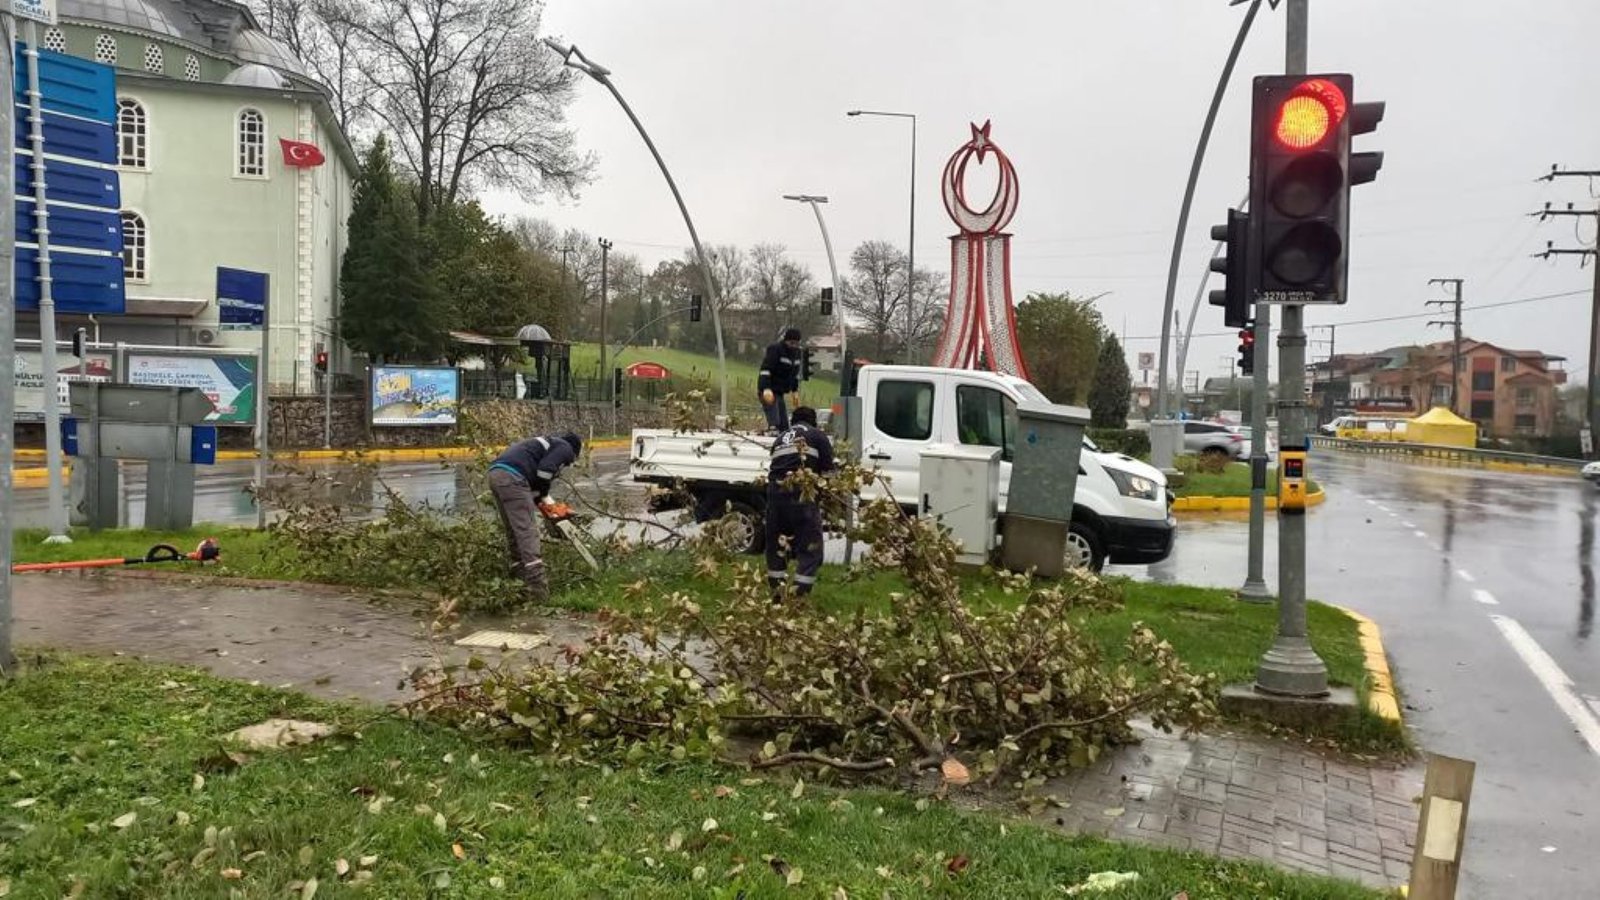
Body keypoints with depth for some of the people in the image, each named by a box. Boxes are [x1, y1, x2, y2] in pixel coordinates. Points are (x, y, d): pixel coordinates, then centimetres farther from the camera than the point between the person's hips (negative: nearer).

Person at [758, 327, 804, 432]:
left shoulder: (796, 352, 11)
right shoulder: (775, 349, -14)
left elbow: (795, 372, 24)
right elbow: (766, 369, -22)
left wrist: (795, 390, 23)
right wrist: (766, 389, -31)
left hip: (780, 392, 8)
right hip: (769, 391, -8)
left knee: (784, 423, 6)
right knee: (774, 423, -18)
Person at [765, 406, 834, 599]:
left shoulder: (780, 438, 28)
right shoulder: (817, 435, 14)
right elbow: (828, 470, 6)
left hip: (774, 489, 5)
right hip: (800, 491, -5)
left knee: (776, 543, 19)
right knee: (810, 546, 3)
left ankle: (776, 591, 24)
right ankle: (800, 593, -6)